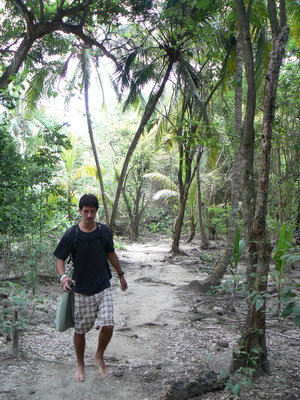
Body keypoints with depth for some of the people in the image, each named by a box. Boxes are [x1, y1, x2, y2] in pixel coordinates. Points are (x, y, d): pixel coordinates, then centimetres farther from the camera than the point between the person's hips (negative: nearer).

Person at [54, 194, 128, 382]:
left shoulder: (104, 231, -1)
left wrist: (121, 274, 22)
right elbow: (60, 258, -3)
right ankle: (80, 365, 34)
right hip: (81, 290, -1)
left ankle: (100, 356, 24)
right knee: (80, 330, 9)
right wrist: (63, 276, -23)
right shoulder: (71, 234, -10)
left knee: (108, 326, -7)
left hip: (103, 288, 2)